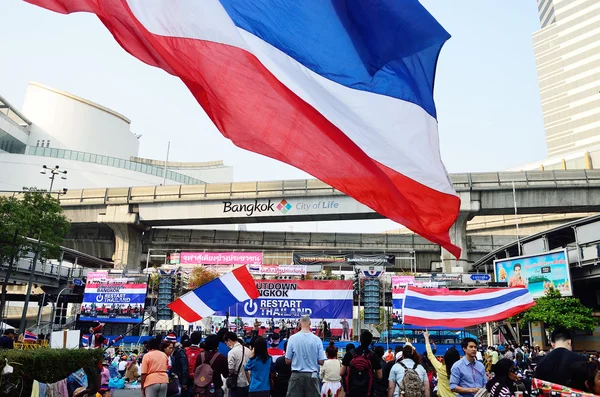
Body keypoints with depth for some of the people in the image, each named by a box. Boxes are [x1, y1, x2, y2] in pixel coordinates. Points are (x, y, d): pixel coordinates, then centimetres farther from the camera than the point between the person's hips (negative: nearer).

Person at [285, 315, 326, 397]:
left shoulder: (293, 338, -8)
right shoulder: (317, 339, -5)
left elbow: (287, 361, -5)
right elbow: (321, 361, -3)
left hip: (297, 375, -1)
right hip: (312, 375, 1)